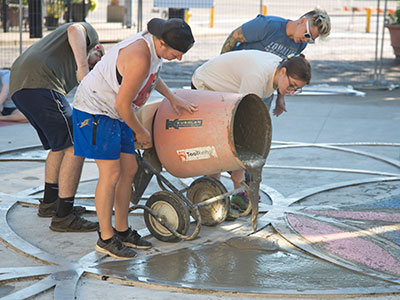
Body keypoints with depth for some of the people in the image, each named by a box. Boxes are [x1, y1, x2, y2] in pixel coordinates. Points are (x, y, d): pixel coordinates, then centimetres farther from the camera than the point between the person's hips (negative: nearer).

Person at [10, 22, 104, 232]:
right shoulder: (88, 31, 17)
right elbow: (74, 30, -8)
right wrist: (82, 66, -17)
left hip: (18, 88, 9)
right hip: (39, 83, -9)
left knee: (62, 145, 23)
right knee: (74, 147, -8)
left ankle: (49, 203, 34)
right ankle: (63, 217, -7)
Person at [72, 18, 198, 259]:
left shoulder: (154, 44, 0)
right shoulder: (140, 58, -30)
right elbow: (123, 104, -24)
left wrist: (173, 98, 16)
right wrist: (141, 133, -9)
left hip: (114, 113, 10)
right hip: (95, 110, -10)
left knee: (129, 170, 8)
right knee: (111, 173, -9)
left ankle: (122, 231, 18)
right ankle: (106, 238, 0)